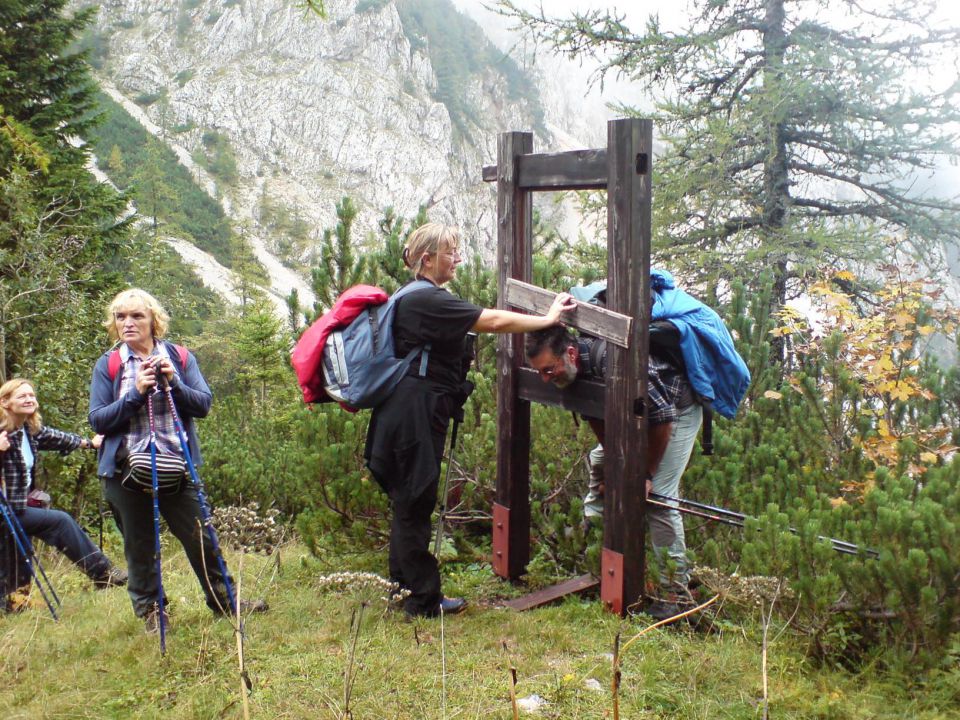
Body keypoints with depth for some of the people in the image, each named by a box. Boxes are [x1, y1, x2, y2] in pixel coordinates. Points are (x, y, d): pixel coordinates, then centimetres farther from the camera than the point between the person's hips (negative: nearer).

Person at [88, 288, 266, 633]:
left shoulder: (180, 357, 3)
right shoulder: (108, 365, 1)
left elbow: (204, 404, -2)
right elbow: (97, 420, -5)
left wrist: (174, 383, -18)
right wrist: (135, 393, -17)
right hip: (126, 470, 0)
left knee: (200, 538, 6)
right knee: (139, 546, 10)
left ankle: (223, 600, 20)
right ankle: (150, 610, 24)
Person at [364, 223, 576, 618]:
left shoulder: (417, 298, 16)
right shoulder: (427, 300, -18)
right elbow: (493, 321, -21)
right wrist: (548, 318, -13)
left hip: (411, 414, 11)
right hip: (414, 416, -11)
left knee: (409, 501, 17)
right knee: (414, 504, -2)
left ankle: (404, 585, 29)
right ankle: (423, 598, 8)